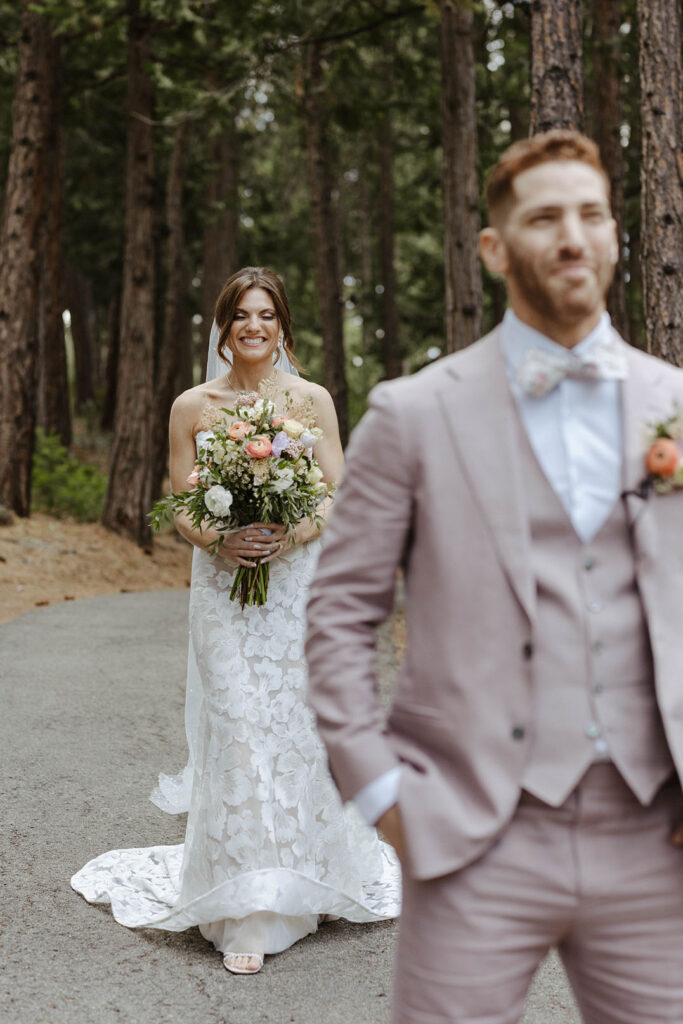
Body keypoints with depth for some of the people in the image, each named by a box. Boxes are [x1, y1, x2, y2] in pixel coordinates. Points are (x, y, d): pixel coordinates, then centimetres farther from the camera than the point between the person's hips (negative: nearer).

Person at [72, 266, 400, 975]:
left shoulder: (312, 400, 5)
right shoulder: (192, 407, 4)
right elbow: (180, 505, 5)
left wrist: (290, 535, -14)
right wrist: (221, 540, -15)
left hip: (300, 580, 1)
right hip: (226, 585, 0)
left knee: (302, 725, 3)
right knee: (239, 734, -5)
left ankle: (307, 876, 26)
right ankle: (245, 914, 4)